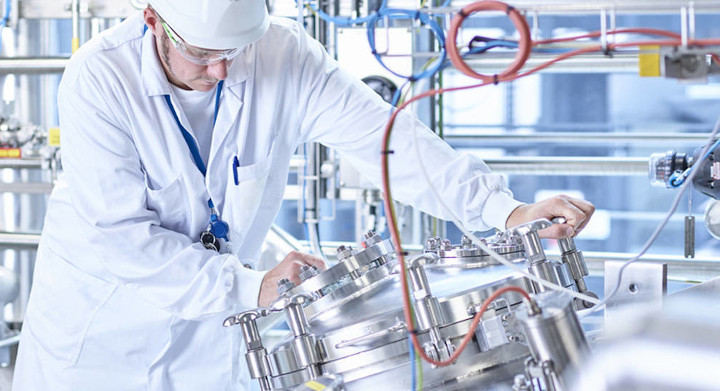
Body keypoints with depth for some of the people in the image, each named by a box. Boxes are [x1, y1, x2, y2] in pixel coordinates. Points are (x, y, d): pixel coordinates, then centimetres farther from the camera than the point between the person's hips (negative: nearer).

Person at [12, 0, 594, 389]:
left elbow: (382, 137, -20)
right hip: (96, 316, -2)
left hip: (205, 328, 2)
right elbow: (119, 234, -28)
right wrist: (250, 287, -34)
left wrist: (506, 211, -31)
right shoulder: (97, 79, -26)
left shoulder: (284, 55, -18)